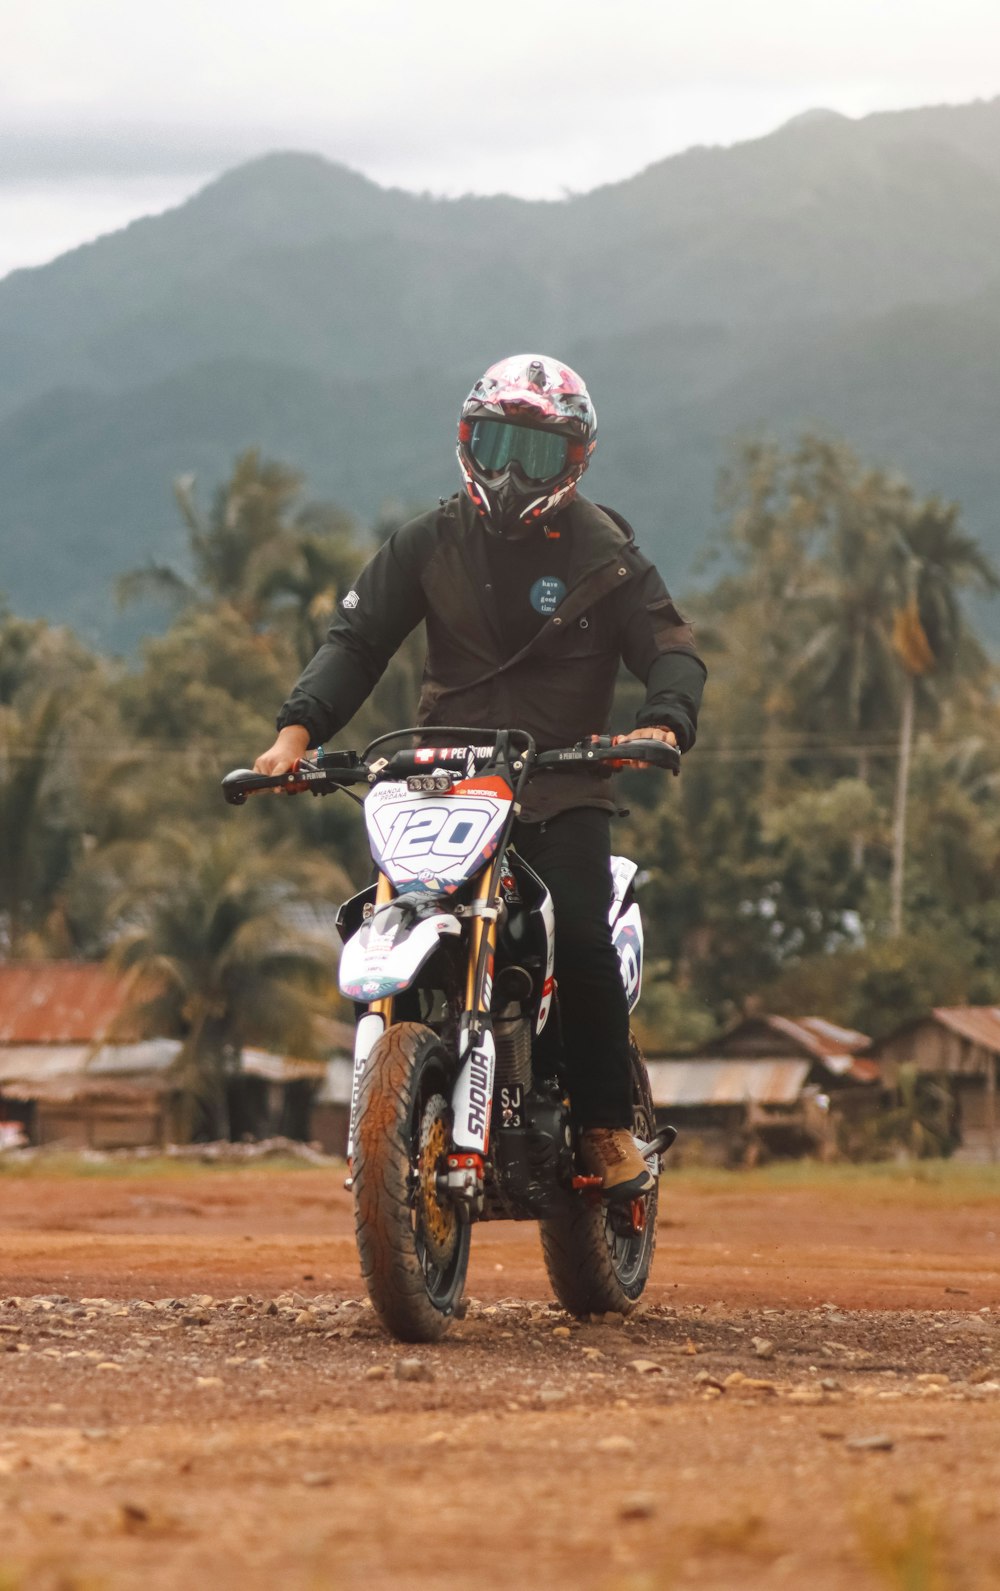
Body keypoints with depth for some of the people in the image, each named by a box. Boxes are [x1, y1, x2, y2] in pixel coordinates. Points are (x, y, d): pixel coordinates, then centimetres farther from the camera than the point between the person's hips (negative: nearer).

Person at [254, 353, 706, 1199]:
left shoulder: (604, 554, 3)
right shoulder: (431, 543, 9)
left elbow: (674, 651, -2)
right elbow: (358, 637, 6)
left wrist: (662, 724, -25)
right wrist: (299, 727, -11)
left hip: (563, 787, -2)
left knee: (580, 940, -22)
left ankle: (608, 1127, -8)